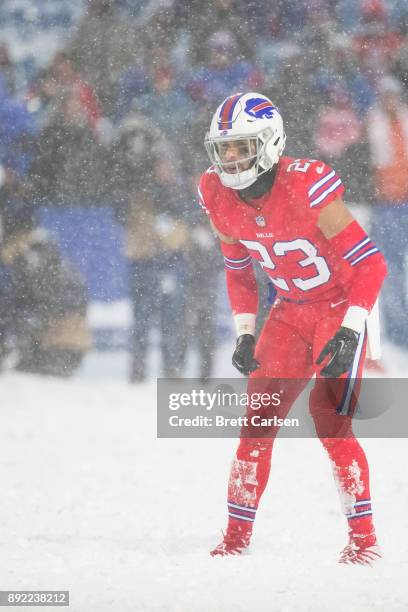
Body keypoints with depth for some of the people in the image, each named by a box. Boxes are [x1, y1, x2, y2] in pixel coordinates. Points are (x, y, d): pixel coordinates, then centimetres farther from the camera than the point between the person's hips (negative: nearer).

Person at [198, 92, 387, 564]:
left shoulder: (305, 187, -28)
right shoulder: (220, 198, -8)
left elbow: (370, 262, -25)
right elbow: (237, 269, 10)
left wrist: (351, 331, -32)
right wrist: (245, 333, 2)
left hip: (341, 307, -6)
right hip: (290, 311, 6)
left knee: (329, 417, -19)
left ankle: (363, 538, -10)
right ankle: (237, 535, 7)